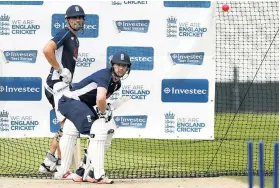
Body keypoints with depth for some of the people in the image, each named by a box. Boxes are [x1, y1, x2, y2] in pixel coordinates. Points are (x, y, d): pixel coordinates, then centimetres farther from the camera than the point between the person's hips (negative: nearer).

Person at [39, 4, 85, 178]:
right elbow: (47, 50, -26)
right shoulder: (65, 34, -11)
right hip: (57, 84, -10)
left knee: (65, 127, 14)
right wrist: (61, 70, -20)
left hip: (64, 86, 10)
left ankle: (49, 163, 17)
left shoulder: (75, 40, 19)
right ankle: (59, 164, -10)